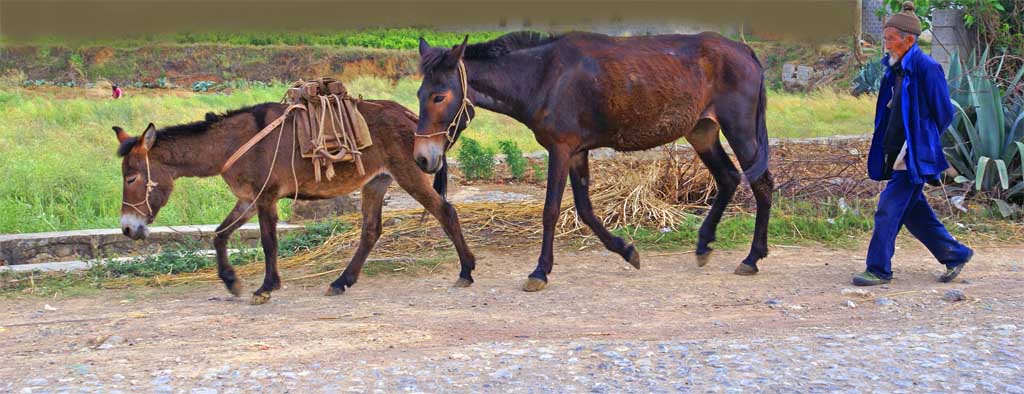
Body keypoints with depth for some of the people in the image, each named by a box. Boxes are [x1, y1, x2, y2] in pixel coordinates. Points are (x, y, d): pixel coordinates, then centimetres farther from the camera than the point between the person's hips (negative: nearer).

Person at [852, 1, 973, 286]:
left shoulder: (927, 68, -15)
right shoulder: (896, 69, 10)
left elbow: (944, 113, -11)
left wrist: (920, 143, -3)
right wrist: (888, 145, 12)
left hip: (914, 156, -9)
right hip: (898, 155, 9)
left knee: (889, 209, -9)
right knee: (913, 212, 14)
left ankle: (879, 269, 0)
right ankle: (955, 254, 28)